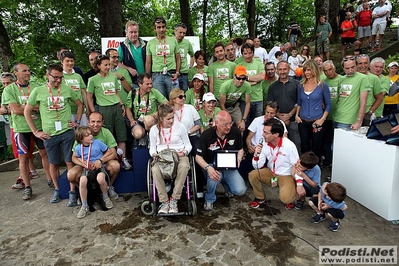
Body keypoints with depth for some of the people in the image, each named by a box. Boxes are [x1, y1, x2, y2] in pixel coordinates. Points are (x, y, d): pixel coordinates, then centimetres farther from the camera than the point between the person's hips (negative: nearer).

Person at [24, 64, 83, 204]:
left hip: (67, 132, 0)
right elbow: (27, 111, 7)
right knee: (53, 164, 12)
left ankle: (72, 192, 9)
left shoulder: (67, 89, 2)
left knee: (70, 162, 0)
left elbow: (79, 104, 15)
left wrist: (77, 121, 5)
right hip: (49, 134, 1)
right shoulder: (38, 91, 0)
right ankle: (57, 190, 30)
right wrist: (35, 132, 3)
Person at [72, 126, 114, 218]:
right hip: (87, 168, 2)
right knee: (82, 181, -28)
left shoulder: (98, 142, -8)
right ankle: (84, 206, -7)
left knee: (100, 179, -34)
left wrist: (100, 160, -11)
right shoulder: (78, 148, -2)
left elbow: (109, 152, 1)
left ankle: (106, 198, -3)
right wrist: (83, 164, -3)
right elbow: (74, 158, 16)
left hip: (99, 166, -2)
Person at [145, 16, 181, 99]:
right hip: (157, 76, 0)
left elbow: (178, 59, 11)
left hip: (171, 75, 0)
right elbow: (148, 63, 11)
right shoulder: (150, 43, 9)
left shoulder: (173, 40, 9)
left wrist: (177, 72, -3)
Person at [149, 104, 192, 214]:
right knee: (155, 170, -34)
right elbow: (152, 148, 16)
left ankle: (174, 200, -25)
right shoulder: (154, 129, 8)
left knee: (184, 166, -37)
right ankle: (164, 201, -21)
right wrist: (154, 154, -6)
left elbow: (188, 145, 8)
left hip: (179, 155, -1)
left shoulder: (180, 126, 3)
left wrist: (184, 152, -13)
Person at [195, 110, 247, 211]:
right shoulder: (206, 135, -17)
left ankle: (226, 183, 22)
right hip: (212, 166, -2)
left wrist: (238, 160, -13)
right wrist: (207, 167, -30)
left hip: (229, 167, 3)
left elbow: (240, 150, 9)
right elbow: (198, 156, -11)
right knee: (214, 176, -38)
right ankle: (209, 200, -4)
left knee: (240, 191, -17)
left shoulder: (236, 132, -8)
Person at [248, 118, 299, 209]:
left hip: (286, 175, -4)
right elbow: (257, 167, -6)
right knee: (252, 175, -20)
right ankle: (260, 197, 7)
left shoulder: (289, 145, -22)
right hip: (271, 172, 4)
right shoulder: (265, 145, -10)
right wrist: (256, 155, -25)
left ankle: (289, 198, 12)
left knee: (286, 198, -28)